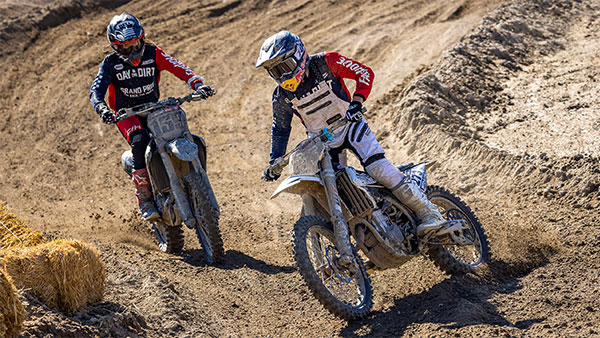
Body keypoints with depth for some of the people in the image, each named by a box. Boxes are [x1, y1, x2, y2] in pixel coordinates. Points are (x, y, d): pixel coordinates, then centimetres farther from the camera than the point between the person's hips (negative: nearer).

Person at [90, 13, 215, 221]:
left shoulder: (153, 53, -5)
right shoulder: (111, 63, -9)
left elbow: (178, 68, -13)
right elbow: (96, 90, -18)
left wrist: (197, 84, -31)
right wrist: (102, 109, -41)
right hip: (126, 113, -3)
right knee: (141, 142, -33)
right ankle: (144, 199, -25)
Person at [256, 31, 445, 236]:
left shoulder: (325, 62, -17)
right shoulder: (282, 96, -8)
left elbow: (365, 73, -11)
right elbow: (280, 128, 6)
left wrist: (357, 102, -25)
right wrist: (274, 162, -1)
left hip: (350, 124, -4)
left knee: (379, 168, -21)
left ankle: (429, 214, -14)